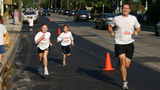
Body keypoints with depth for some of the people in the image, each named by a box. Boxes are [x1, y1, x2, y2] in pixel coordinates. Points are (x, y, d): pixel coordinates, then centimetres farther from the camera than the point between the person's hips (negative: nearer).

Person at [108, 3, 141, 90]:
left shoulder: (133, 18, 5)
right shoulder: (116, 18, 0)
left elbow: (138, 27, 17)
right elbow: (110, 27, 13)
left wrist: (136, 31, -6)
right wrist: (111, 32, -9)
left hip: (129, 43, 3)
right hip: (119, 43, -2)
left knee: (126, 65, 3)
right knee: (123, 61, -18)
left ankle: (119, 64, 41)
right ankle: (124, 82, -7)